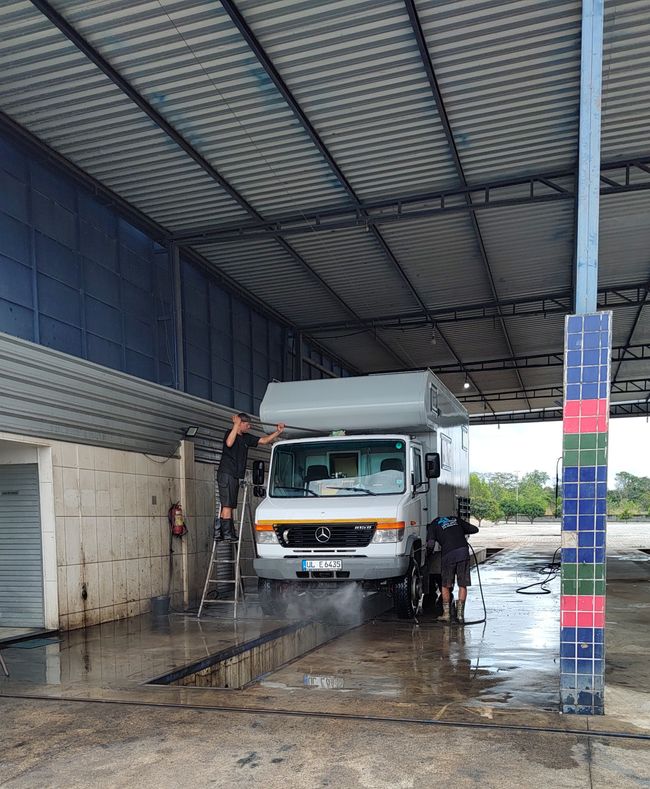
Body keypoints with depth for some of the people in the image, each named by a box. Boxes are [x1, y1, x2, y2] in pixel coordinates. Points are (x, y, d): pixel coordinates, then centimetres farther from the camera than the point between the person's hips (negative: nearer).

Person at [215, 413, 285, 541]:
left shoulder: (246, 438, 17)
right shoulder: (230, 433, -6)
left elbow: (264, 440, 19)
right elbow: (229, 443, -29)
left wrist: (278, 432, 9)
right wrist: (236, 424, -24)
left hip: (235, 476, 9)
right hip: (226, 474, -9)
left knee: (228, 505, 7)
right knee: (227, 505, -10)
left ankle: (219, 532, 10)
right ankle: (228, 534, -11)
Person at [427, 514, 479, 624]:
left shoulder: (433, 525, 13)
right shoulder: (456, 519, 24)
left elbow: (430, 544, -3)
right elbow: (475, 529, 24)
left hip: (448, 554, -2)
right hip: (463, 551, 2)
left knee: (446, 586, 14)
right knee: (463, 585, 10)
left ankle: (446, 613, 16)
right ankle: (460, 613, 7)